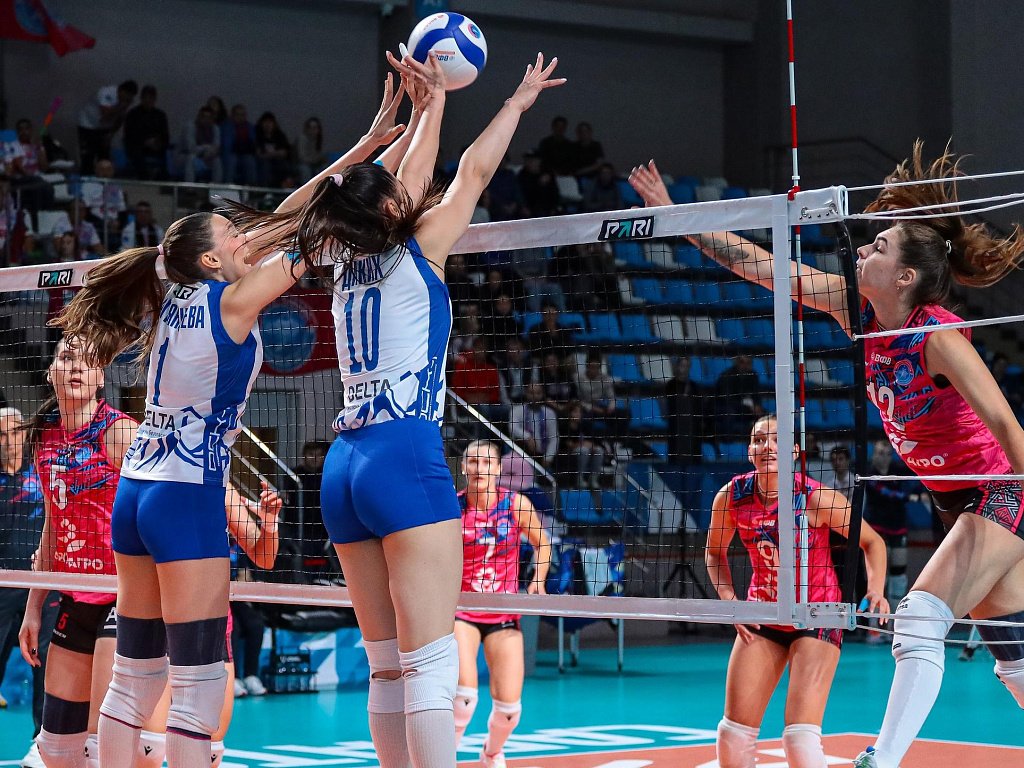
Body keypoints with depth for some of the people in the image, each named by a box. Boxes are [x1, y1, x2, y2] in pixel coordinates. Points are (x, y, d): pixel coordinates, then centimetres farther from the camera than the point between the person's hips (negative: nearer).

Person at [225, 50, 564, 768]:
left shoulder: (349, 266, 17)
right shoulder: (416, 252, 1)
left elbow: (409, 182, 31)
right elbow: (473, 173, 14)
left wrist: (430, 107, 41)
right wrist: (519, 102, 28)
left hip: (345, 467, 8)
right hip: (406, 458, -7)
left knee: (388, 666, 8)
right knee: (431, 664, -12)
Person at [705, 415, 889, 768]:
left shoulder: (817, 497, -20)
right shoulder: (731, 496, -10)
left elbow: (872, 541, -6)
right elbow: (715, 552, 9)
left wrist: (876, 590, -23)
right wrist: (729, 600, -6)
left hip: (816, 617, -4)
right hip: (762, 616, 4)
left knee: (800, 737, -16)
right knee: (733, 731, 1)